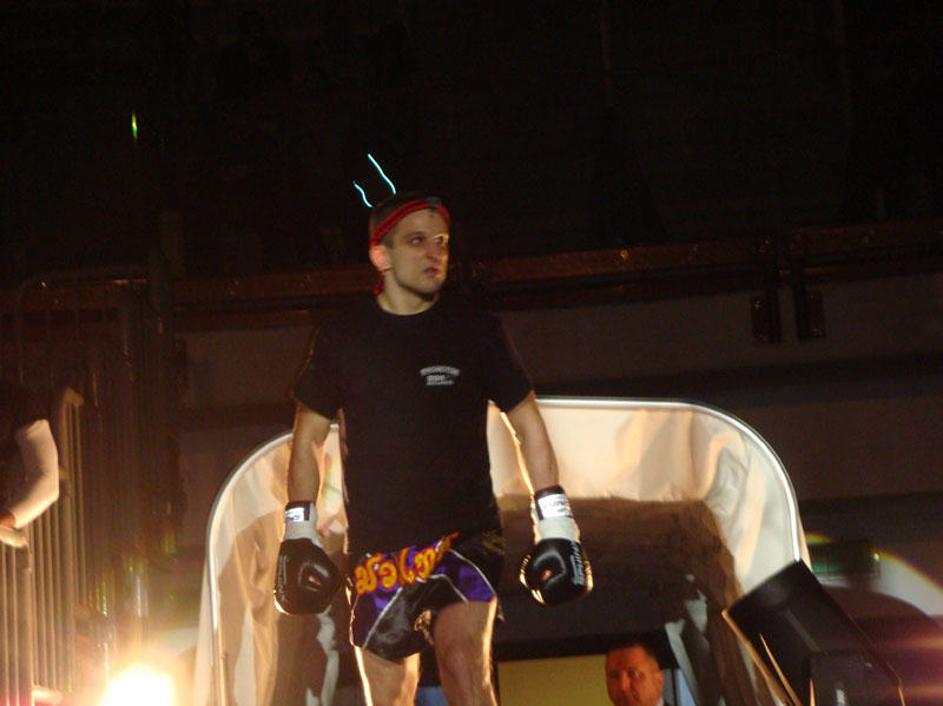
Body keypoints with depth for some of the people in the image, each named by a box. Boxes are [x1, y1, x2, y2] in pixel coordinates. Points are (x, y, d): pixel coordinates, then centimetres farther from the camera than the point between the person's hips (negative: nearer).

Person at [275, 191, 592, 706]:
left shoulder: (474, 330, 1)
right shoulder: (341, 340, 4)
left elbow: (528, 426, 8)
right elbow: (309, 437, 14)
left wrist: (556, 526, 3)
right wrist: (298, 533, 6)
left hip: (464, 533, -2)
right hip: (376, 549, 2)